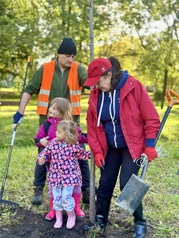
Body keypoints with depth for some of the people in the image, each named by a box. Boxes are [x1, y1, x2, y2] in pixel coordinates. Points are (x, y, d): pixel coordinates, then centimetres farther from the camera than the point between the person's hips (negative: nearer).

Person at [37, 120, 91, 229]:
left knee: (66, 197, -6)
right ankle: (58, 218, 29)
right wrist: (41, 158, -16)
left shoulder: (74, 146, -9)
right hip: (55, 175, 3)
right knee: (57, 198, 9)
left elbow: (82, 154, 6)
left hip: (69, 176, -3)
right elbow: (46, 152, 3)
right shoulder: (53, 143, -3)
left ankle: (71, 216, 21)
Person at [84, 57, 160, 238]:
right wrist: (96, 151, -3)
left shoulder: (133, 87, -18)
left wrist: (149, 145, -14)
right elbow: (92, 126, 3)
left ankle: (140, 223, 13)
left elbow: (151, 118, -13)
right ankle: (100, 221, 28)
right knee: (105, 184, 8)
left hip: (132, 146, -4)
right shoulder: (95, 95, -6)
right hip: (109, 148, 4)